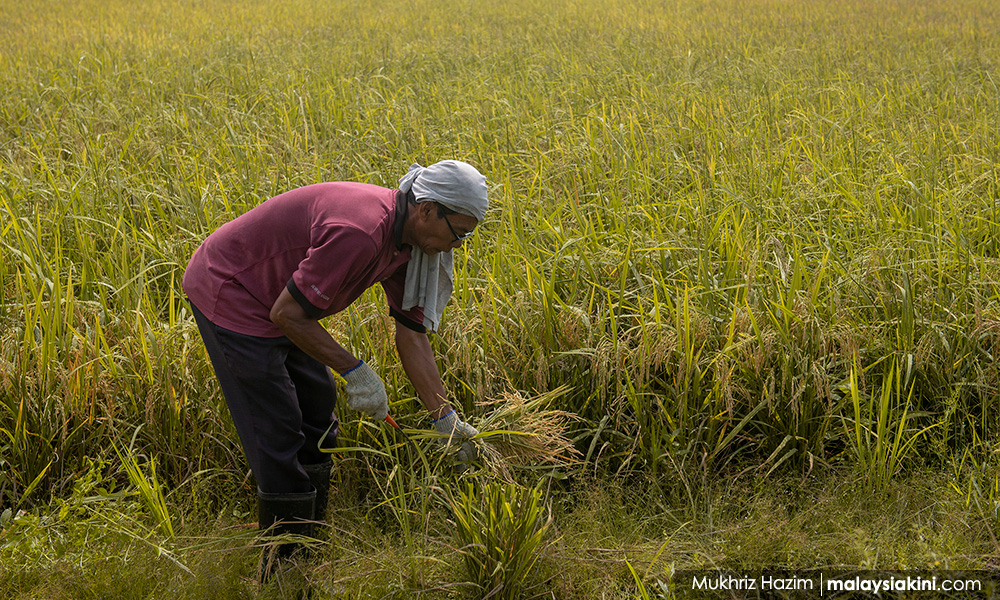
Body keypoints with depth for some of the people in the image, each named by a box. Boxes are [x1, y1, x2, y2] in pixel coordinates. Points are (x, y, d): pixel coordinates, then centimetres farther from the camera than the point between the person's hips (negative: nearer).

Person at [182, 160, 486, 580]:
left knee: (317, 410, 16)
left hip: (270, 297, 10)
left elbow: (412, 335, 3)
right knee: (277, 436, -6)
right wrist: (354, 370, -20)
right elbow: (286, 314, -28)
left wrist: (444, 417, 3)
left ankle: (309, 547, 28)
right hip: (229, 295, -10)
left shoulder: (405, 242, -3)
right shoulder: (359, 233, -33)